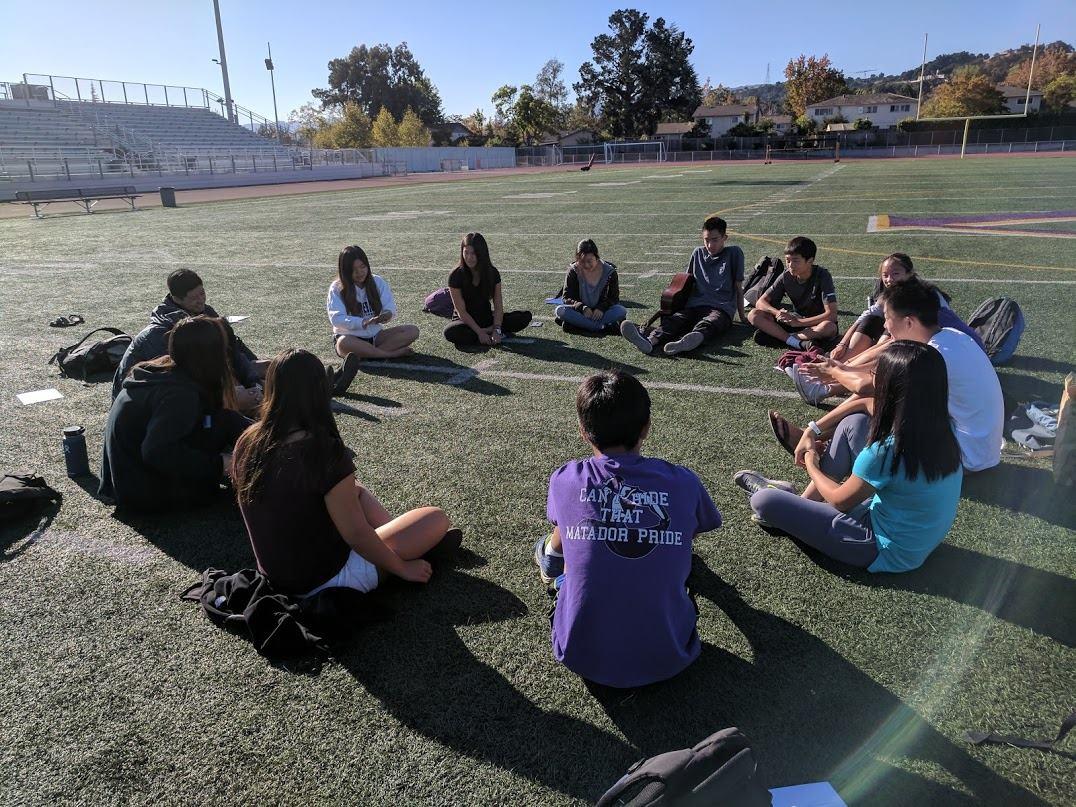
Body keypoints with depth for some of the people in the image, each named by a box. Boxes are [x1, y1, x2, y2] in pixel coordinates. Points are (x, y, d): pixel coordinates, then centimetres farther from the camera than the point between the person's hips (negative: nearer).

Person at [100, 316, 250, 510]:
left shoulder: (160, 370, 2)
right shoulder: (180, 394, -25)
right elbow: (157, 453, -33)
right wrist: (217, 465, -23)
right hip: (145, 493, -9)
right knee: (226, 422, -12)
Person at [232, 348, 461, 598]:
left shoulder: (246, 444, -6)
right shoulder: (324, 451, -27)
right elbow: (356, 535, -21)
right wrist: (403, 568, -5)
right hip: (325, 581, -7)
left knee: (356, 491, 25)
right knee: (436, 519, -1)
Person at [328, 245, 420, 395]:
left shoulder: (377, 281, 3)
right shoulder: (337, 288, -7)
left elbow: (390, 306, -2)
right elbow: (337, 319, -17)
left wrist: (388, 314, -28)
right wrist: (364, 322, -32)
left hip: (375, 335, 4)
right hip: (350, 337, -4)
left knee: (413, 331, -16)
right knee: (343, 344, -41)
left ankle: (364, 354, -26)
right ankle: (392, 353, -27)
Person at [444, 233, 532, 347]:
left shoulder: (492, 273, -6)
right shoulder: (456, 276, -15)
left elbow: (498, 306, -9)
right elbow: (461, 311, -17)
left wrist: (497, 329, -25)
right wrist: (480, 332, -25)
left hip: (487, 318, 3)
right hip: (465, 320, -3)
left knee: (526, 316, -14)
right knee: (450, 332, -39)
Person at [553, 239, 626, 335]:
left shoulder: (609, 271, -7)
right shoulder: (573, 271, -7)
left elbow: (614, 298, -3)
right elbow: (566, 297, -7)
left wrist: (601, 308, -23)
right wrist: (582, 307, -26)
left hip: (601, 312, 0)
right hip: (580, 311, 0)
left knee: (622, 311, -29)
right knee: (560, 310, -30)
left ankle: (577, 324, -33)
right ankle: (604, 326, -35)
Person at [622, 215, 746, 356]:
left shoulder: (734, 253, 8)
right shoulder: (698, 253, 19)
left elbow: (738, 287, 9)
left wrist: (742, 316, 12)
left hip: (722, 308, -3)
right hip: (695, 305, 3)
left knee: (708, 325, -38)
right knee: (674, 319, -29)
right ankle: (650, 340, -61)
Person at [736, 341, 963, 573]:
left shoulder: (886, 450, -31)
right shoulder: (944, 431, -8)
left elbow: (840, 501, -14)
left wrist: (812, 465, 4)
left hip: (887, 553, -8)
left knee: (763, 501, -12)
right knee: (852, 425, 8)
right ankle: (805, 500, 18)